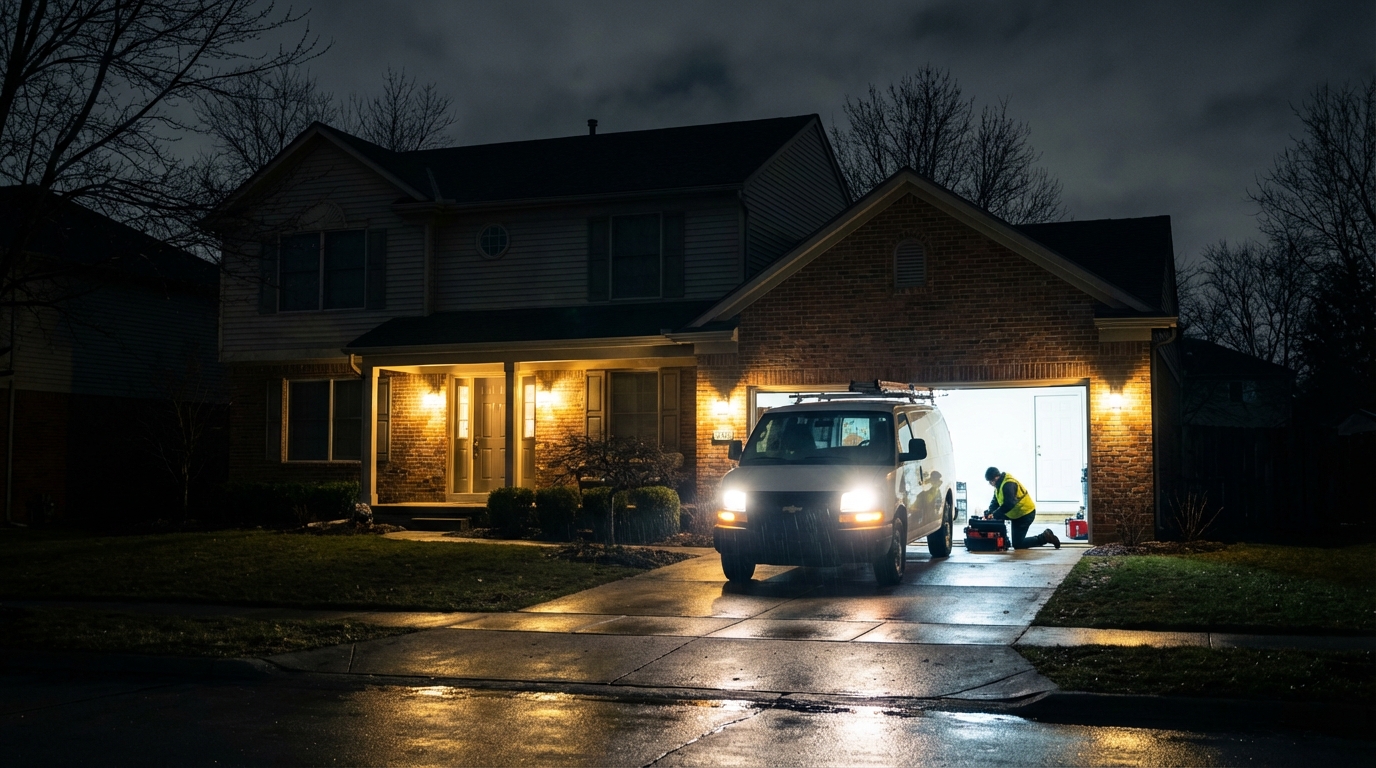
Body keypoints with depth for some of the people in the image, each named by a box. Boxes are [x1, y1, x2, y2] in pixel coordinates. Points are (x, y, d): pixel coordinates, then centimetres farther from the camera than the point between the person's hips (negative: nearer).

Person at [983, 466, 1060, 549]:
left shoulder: (1008, 484, -26)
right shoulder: (1000, 484, 5)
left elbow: (1009, 504, -33)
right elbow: (995, 502, 7)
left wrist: (994, 515, -29)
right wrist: (989, 513, -8)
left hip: (1025, 514, -10)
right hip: (1015, 513, 10)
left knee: (1017, 544, -7)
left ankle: (1045, 537, -1)